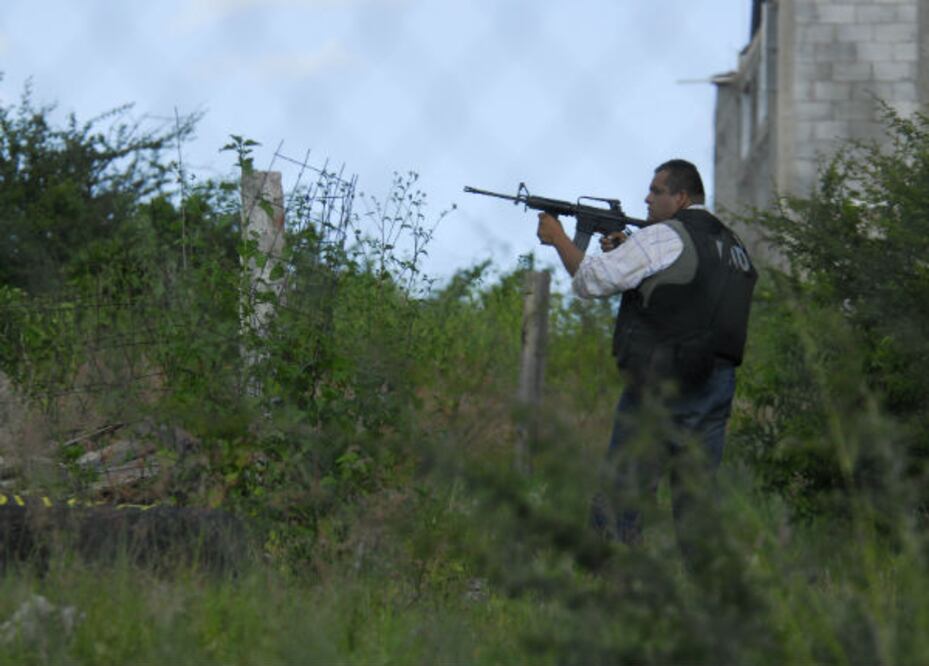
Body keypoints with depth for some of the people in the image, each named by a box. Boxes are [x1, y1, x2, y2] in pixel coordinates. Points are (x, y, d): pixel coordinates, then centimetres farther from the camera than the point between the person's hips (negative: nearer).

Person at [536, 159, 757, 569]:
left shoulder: (664, 238, -8)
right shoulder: (731, 245, 18)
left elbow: (591, 280, -8)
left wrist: (558, 239, 6)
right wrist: (625, 253, 17)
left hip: (661, 385, -8)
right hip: (717, 386, 8)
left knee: (621, 497, -5)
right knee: (697, 494, 9)